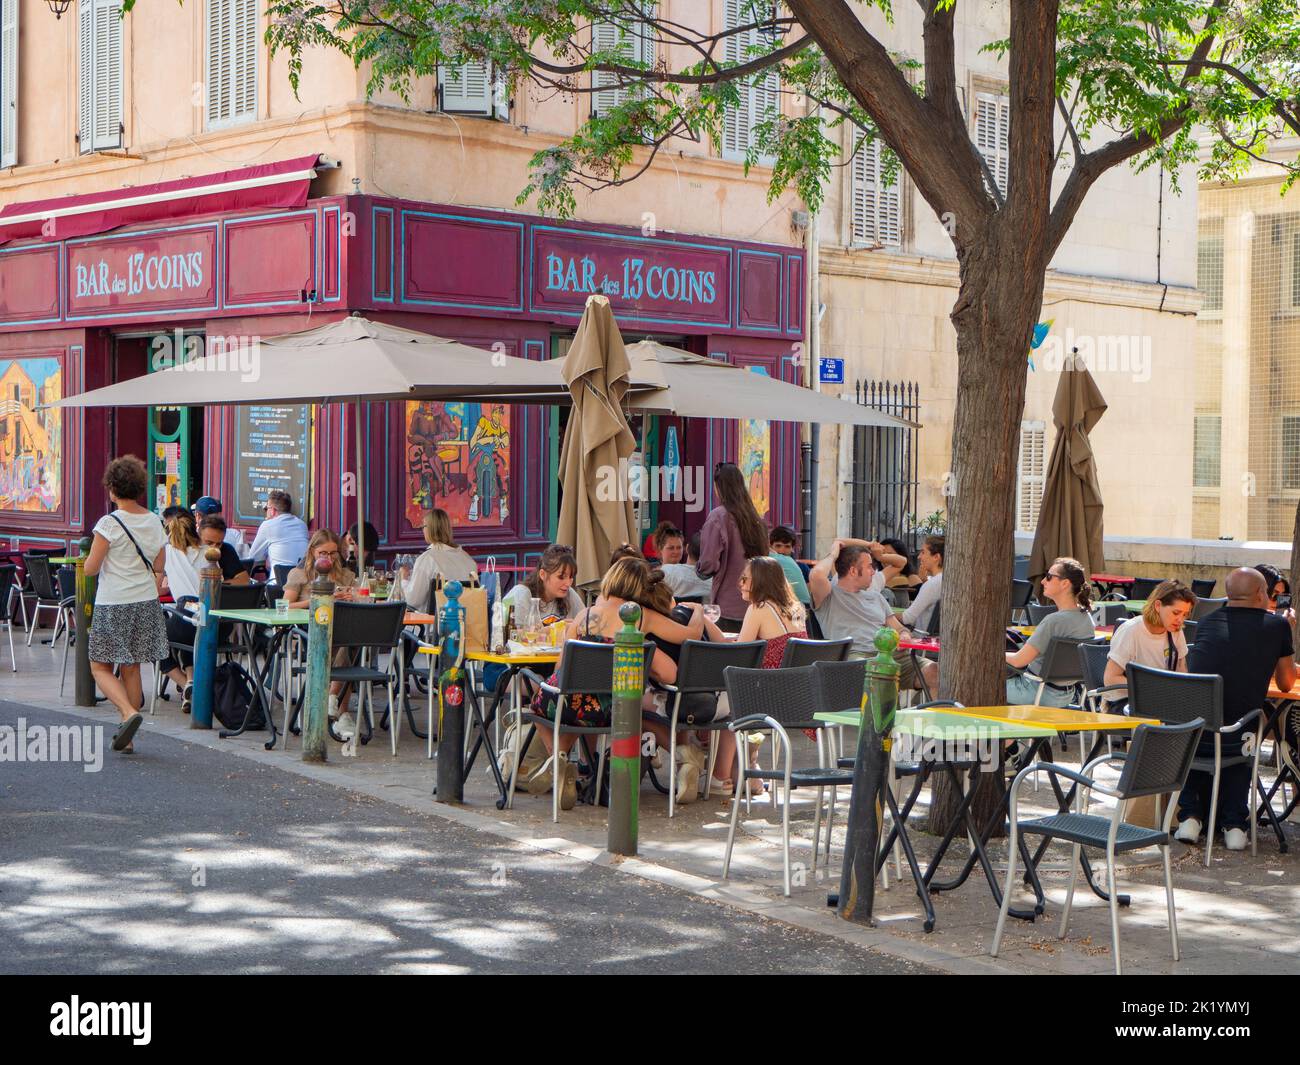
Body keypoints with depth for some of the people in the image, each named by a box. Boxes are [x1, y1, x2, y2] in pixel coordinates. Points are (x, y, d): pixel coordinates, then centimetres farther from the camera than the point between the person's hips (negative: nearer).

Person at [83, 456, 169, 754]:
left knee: (101, 667, 5)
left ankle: (129, 713, -18)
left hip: (112, 606, -5)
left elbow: (90, 569, -11)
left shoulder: (109, 524, -13)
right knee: (131, 668, 11)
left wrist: (91, 558, 10)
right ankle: (126, 737, 13)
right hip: (146, 603, 5)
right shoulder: (155, 523, 4)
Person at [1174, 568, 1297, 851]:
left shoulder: (1207, 622, 10)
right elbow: (1286, 684, 17)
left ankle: (1190, 815, 24)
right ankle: (1234, 823, 22)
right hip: (1233, 741, -1)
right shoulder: (1277, 625, 3)